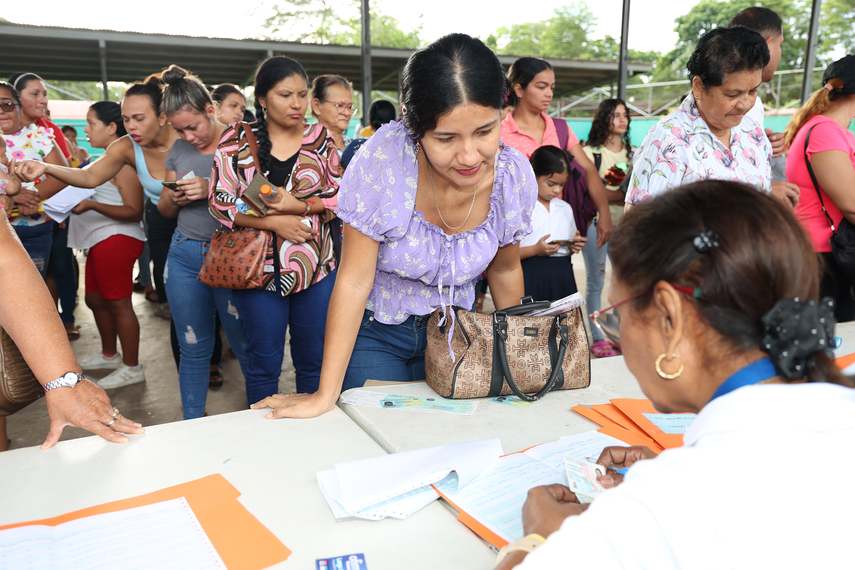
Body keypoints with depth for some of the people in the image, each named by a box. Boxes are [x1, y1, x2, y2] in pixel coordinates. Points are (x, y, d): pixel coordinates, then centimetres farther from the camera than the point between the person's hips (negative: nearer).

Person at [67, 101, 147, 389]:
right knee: (95, 299, 19)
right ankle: (109, 354, 36)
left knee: (119, 303, -4)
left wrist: (91, 205, -27)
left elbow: (134, 212, -21)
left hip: (116, 239, -11)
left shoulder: (123, 162, -14)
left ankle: (132, 367, 6)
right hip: (100, 240, 11)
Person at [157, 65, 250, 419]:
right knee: (193, 349, 12)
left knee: (246, 346, 2)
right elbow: (165, 211, 19)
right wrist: (172, 198, -4)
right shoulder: (178, 150, 12)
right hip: (185, 256, 5)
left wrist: (212, 189, -22)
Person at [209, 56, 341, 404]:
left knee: (314, 360, 11)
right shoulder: (237, 139, 1)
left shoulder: (320, 138, 6)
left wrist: (299, 206, -13)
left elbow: (342, 196, 4)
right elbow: (220, 201, -4)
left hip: (317, 269, 2)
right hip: (259, 268, -1)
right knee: (264, 362, 10)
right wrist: (273, 222, -15)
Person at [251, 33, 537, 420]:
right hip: (374, 332, -3)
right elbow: (355, 280, -23)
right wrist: (326, 394, -21)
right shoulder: (382, 161, -28)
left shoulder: (516, 175, -17)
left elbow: (504, 269, 1)